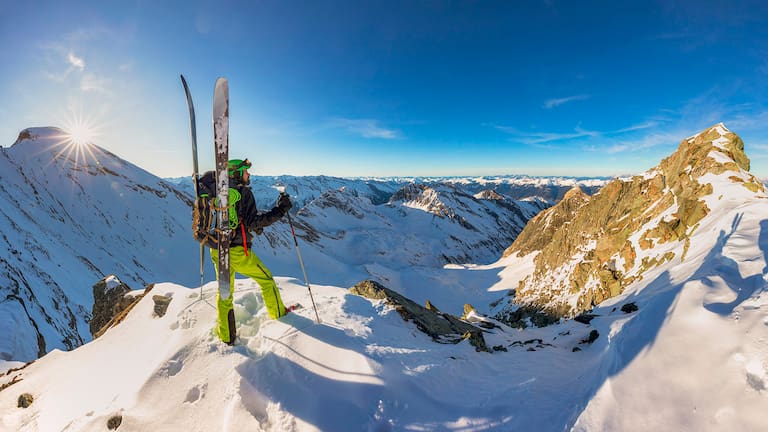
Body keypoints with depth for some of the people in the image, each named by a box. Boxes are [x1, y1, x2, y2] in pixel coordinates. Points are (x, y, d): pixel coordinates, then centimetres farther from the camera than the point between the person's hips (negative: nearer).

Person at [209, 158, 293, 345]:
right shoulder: (244, 192, -11)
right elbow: (253, 222, -19)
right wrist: (280, 210, -17)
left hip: (217, 250, 7)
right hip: (237, 252, -7)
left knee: (224, 291, 18)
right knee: (266, 279, 14)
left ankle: (225, 336, 25)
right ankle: (278, 313, 29)